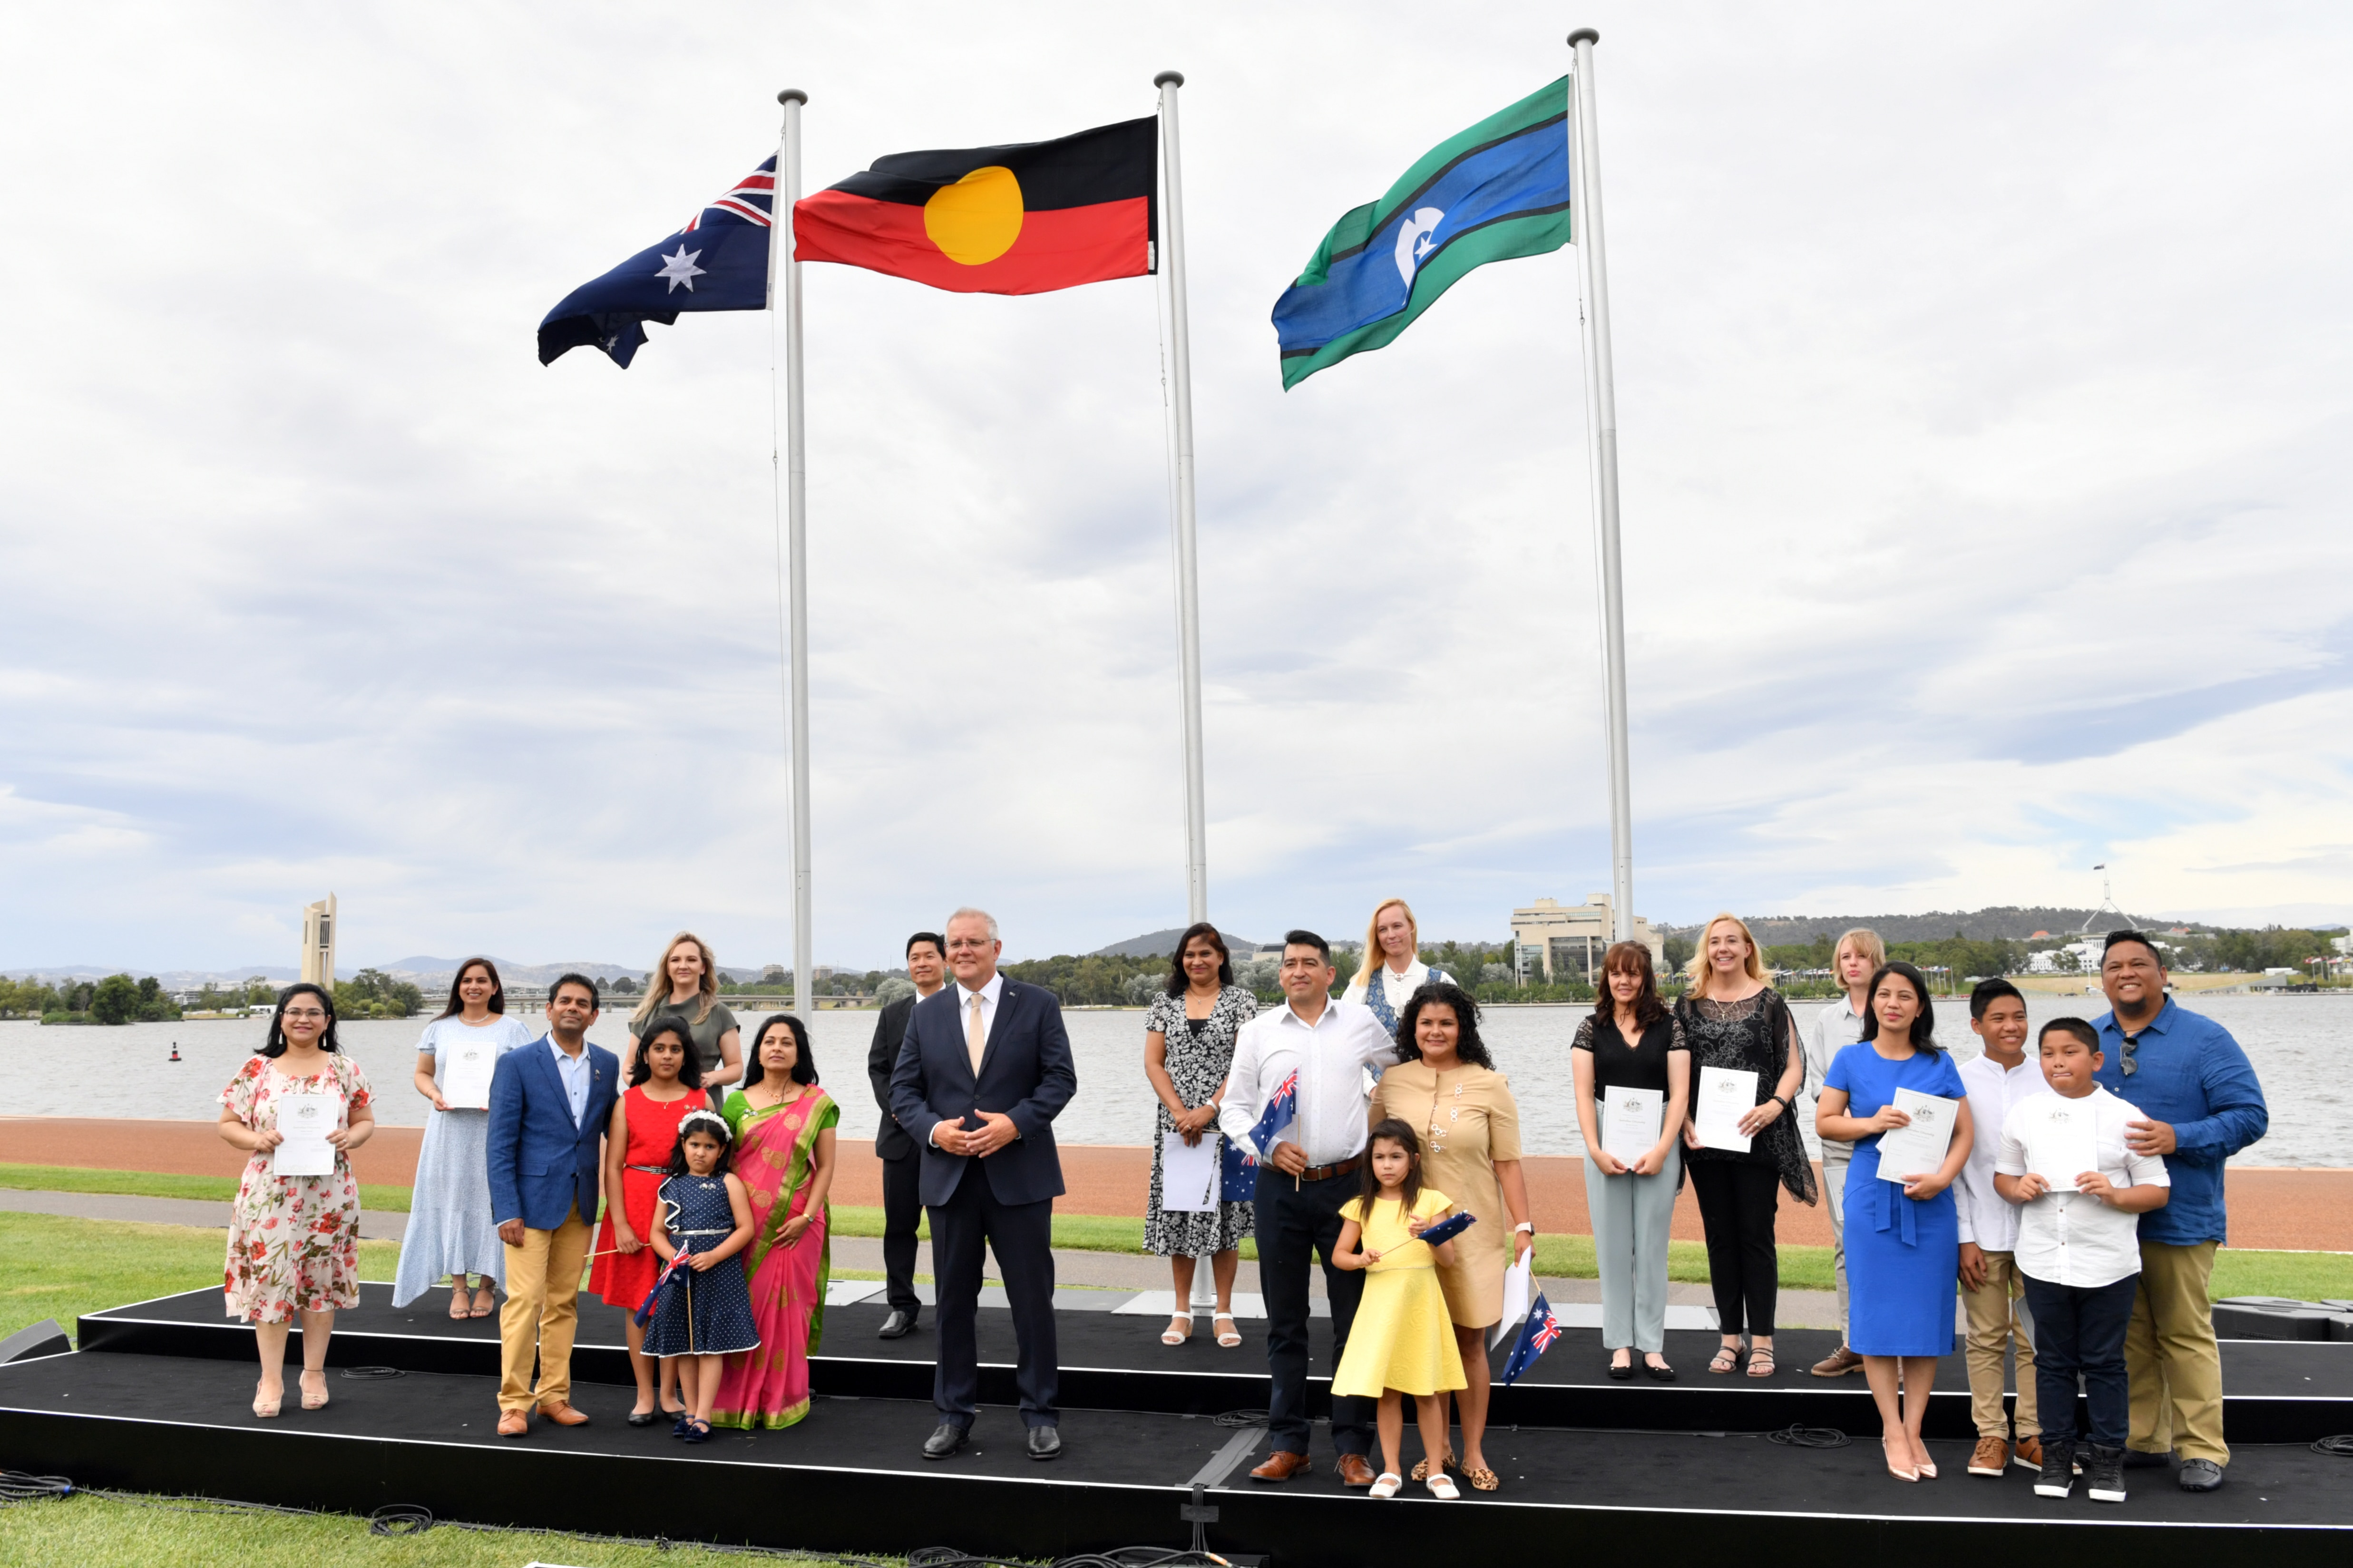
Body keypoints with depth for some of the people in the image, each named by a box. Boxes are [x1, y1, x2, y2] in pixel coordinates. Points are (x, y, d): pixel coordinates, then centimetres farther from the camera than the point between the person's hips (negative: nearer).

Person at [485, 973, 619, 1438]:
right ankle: (514, 1403, 4)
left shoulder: (607, 1065, 7)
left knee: (565, 1302, 10)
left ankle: (554, 1395, 19)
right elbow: (500, 1143, -7)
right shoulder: (517, 1064, -5)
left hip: (581, 1203, 4)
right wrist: (507, 1211, -13)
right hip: (532, 1199, -4)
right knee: (525, 1300, -6)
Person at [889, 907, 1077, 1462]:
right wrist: (933, 1129, -12)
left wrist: (1015, 1123, -17)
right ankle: (954, 1414, 23)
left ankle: (1041, 1415, 17)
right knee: (954, 1300, 10)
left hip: (1020, 1174, -2)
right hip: (949, 1176, 3)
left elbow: (1060, 1078, -4)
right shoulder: (927, 1013, 8)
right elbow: (903, 1088, 6)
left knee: (1033, 1298, 4)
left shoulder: (1037, 1004, 0)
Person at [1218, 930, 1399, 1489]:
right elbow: (1234, 1106, 5)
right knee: (1285, 1322, 8)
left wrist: (1372, 1105, 8)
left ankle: (1353, 1448, 13)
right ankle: (1288, 1445, 18)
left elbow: (1404, 1065, 21)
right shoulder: (1258, 1031, 4)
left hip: (1346, 1185, -1)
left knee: (1354, 1319, 3)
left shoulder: (1360, 1022, 3)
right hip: (1280, 1188, 1)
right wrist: (1268, 1147, -10)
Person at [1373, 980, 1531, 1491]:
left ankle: (1474, 1452, 17)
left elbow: (1507, 1163, -1)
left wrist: (1523, 1225, -5)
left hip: (1473, 1232, -2)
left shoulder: (1489, 1085, -2)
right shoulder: (1392, 1082, 3)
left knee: (1471, 1340, 5)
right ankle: (1437, 1449, 19)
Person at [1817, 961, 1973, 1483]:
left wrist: (1942, 1177, -11)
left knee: (1926, 1313, 4)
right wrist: (1871, 1123, -13)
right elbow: (1824, 1122, 4)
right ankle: (1892, 1432, 11)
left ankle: (1913, 1430, 15)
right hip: (1873, 1198, -1)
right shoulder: (1851, 1059, 3)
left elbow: (1964, 1132, 4)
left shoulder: (1939, 1064, 5)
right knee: (1878, 1312, 1)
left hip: (1931, 1202, 1)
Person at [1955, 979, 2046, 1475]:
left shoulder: (2048, 1081, 3)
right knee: (1987, 1337, 6)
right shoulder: (1961, 1082, -1)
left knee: (2036, 1337, 6)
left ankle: (2033, 1435, 17)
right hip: (1983, 1233, -1)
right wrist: (1965, 1237, -5)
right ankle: (1991, 1435, 15)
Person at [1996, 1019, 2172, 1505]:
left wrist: (2115, 1195, -19)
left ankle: (2108, 1457, 21)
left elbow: (2158, 1191, -1)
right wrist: (2017, 1188, -10)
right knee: (2054, 1361, 12)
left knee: (2104, 1363, 8)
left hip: (2108, 1265, -2)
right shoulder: (2024, 1115, 3)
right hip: (2043, 1261, 2)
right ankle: (2057, 1453, 22)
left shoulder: (2125, 1117, -4)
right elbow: (2002, 1174, 12)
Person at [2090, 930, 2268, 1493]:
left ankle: (2202, 1451, 14)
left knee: (2186, 1335, 3)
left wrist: (2177, 1138, -22)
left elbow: (2250, 1116, -10)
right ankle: (2142, 1441, 23)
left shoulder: (2206, 1039, -4)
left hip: (2180, 1217, -4)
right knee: (2128, 1335, 12)